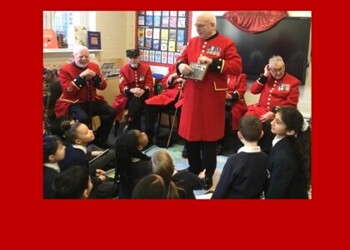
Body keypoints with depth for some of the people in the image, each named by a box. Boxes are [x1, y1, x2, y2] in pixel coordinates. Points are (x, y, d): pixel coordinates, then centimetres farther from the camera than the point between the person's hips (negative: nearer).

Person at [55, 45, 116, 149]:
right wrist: (81, 76, -24)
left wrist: (95, 76, -14)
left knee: (111, 112, -13)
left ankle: (100, 140, 3)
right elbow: (67, 91, -17)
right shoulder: (65, 70, -6)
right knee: (83, 118, -35)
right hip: (73, 103, -5)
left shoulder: (94, 66, 8)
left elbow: (103, 86, 6)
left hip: (92, 100, 5)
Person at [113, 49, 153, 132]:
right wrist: (132, 90, -26)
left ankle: (129, 126, -23)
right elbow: (122, 86, -4)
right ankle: (136, 129, -26)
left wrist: (143, 91, -23)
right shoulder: (123, 69, 4)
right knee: (135, 103, -33)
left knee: (136, 100, -34)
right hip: (128, 95, 0)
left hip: (143, 95, 0)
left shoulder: (146, 67, 6)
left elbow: (149, 83, -1)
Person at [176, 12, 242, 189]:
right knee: (190, 133, 11)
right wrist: (181, 66, -9)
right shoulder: (193, 42, 11)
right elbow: (181, 59, 16)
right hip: (192, 95, 5)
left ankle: (208, 175, 19)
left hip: (212, 97, -5)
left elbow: (237, 67, -12)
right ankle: (194, 168, 31)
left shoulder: (226, 43, -5)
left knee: (208, 136, 4)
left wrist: (213, 62, -21)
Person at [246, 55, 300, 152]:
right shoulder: (267, 78, 17)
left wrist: (274, 112, -15)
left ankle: (265, 151, -19)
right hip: (261, 109, 4)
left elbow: (291, 104, -3)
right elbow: (253, 90, 8)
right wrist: (265, 75, 1)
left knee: (268, 125, -36)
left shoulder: (292, 82, 3)